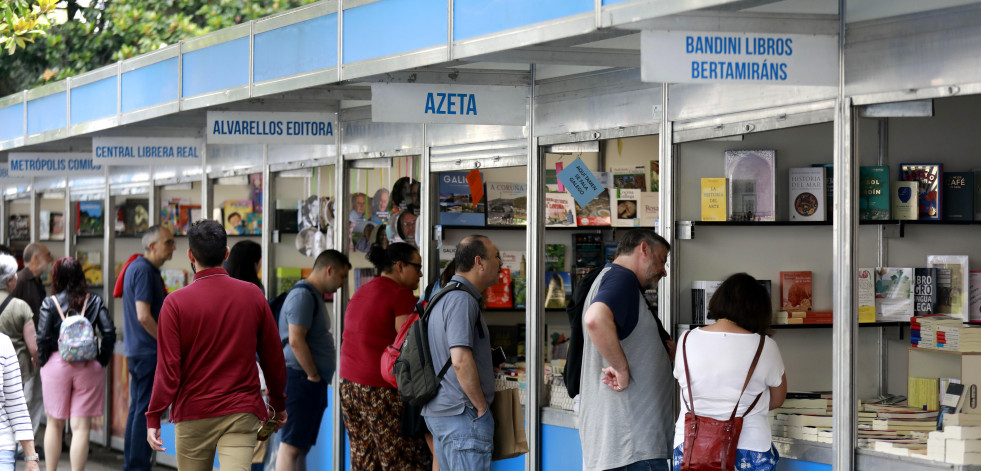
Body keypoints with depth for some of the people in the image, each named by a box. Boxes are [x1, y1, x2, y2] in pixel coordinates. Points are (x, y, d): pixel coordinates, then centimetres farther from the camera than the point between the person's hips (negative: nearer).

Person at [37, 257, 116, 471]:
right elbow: (109, 332, -7)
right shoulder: (95, 301, 0)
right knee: (81, 427, 2)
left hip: (57, 364, 0)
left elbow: (43, 337, -9)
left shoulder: (50, 303, -3)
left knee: (54, 423, 16)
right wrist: (101, 361, 2)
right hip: (88, 366, 0)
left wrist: (44, 362, 6)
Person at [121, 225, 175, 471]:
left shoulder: (137, 267, 16)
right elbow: (144, 316, -23)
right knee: (146, 409, -7)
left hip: (137, 350, 10)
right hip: (148, 352, -10)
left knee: (137, 408, 14)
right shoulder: (144, 270, -16)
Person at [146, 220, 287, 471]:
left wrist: (153, 417, -3)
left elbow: (168, 367, -10)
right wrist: (278, 404, 20)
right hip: (242, 412, 1)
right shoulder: (253, 295, 0)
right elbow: (273, 358, 6)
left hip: (193, 415, -1)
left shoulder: (176, 302, -7)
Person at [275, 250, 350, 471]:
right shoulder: (303, 296, -13)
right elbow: (296, 341, -22)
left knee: (301, 445, 11)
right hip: (300, 379, -10)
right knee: (291, 445, -11)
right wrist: (314, 375, -15)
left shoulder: (314, 297, 21)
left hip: (312, 384, 10)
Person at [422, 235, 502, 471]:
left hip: (438, 412, 10)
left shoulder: (443, 297, 17)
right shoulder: (462, 300, -15)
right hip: (462, 415, -10)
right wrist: (482, 408, -15)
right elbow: (461, 361, -24)